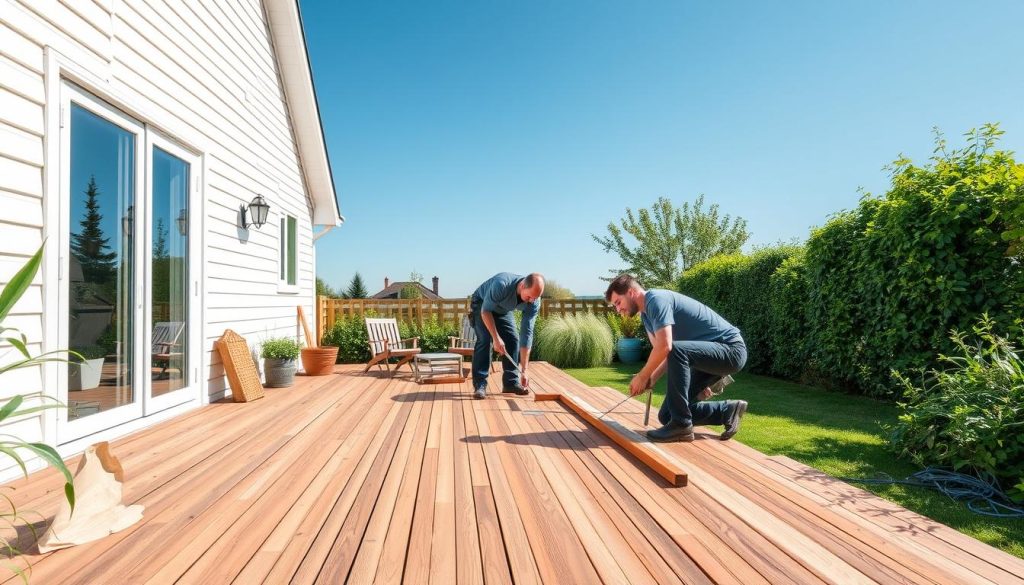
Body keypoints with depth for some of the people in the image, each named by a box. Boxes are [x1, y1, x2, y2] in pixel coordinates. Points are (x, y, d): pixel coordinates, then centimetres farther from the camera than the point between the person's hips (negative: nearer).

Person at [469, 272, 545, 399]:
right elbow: (485, 310, -30)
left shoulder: (534, 302, -28)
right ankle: (480, 385, -15)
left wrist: (523, 371, -25)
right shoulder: (502, 284, -43)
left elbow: (527, 334, -25)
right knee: (484, 340, -20)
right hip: (482, 305, -4)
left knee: (513, 340, -9)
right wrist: (496, 338, -35)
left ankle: (511, 382, 4)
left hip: (503, 310, 4)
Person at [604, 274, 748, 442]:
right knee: (666, 415, 3)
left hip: (731, 349, -9)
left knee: (677, 351, -38)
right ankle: (727, 411, 14)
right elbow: (661, 352, 7)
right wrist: (651, 379, -9)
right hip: (707, 355, 9)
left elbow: (664, 347, -30)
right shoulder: (646, 314, 10)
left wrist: (642, 377, -19)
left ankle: (681, 424, -25)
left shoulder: (656, 299, -19)